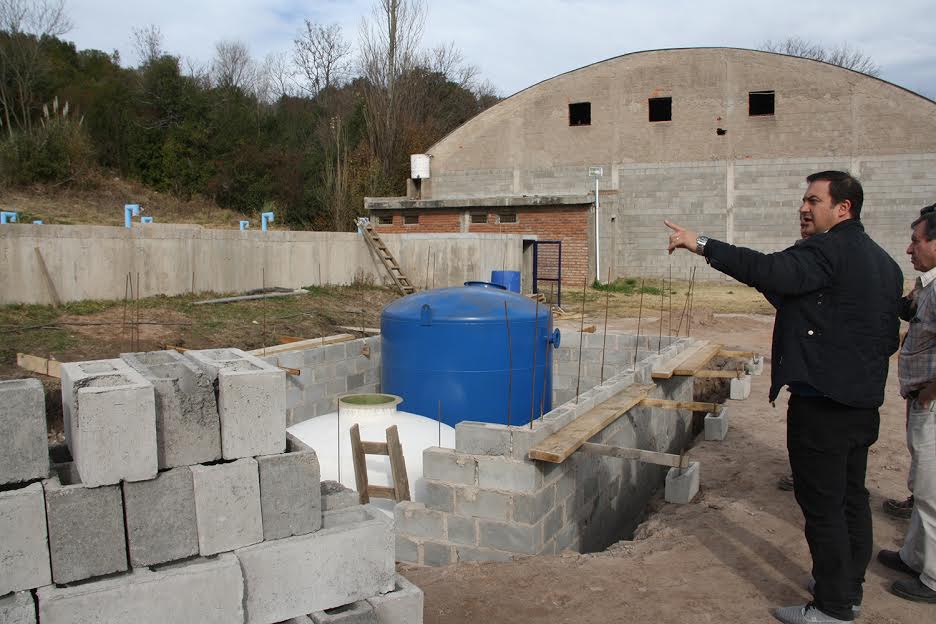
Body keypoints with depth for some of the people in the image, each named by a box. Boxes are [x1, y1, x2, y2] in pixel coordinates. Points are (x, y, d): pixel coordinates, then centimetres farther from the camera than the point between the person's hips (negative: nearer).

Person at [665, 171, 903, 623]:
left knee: (822, 503, -1)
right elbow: (889, 337, 19)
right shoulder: (884, 262, 15)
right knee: (851, 497, 19)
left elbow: (771, 272, -32)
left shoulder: (829, 250, -15)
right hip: (864, 401, 10)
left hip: (822, 400, -10)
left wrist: (702, 244, -30)